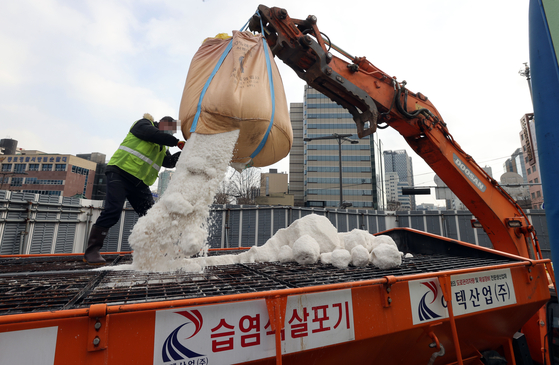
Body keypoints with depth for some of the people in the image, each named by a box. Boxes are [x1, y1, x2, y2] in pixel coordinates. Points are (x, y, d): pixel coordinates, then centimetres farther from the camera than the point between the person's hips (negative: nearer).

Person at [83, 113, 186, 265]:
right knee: (113, 211, -17)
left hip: (140, 183, 8)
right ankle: (92, 251, -7)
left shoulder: (162, 147, 24)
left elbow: (170, 162, 13)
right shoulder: (144, 124, 4)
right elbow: (154, 134, -17)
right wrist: (177, 142, -16)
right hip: (120, 173, -8)